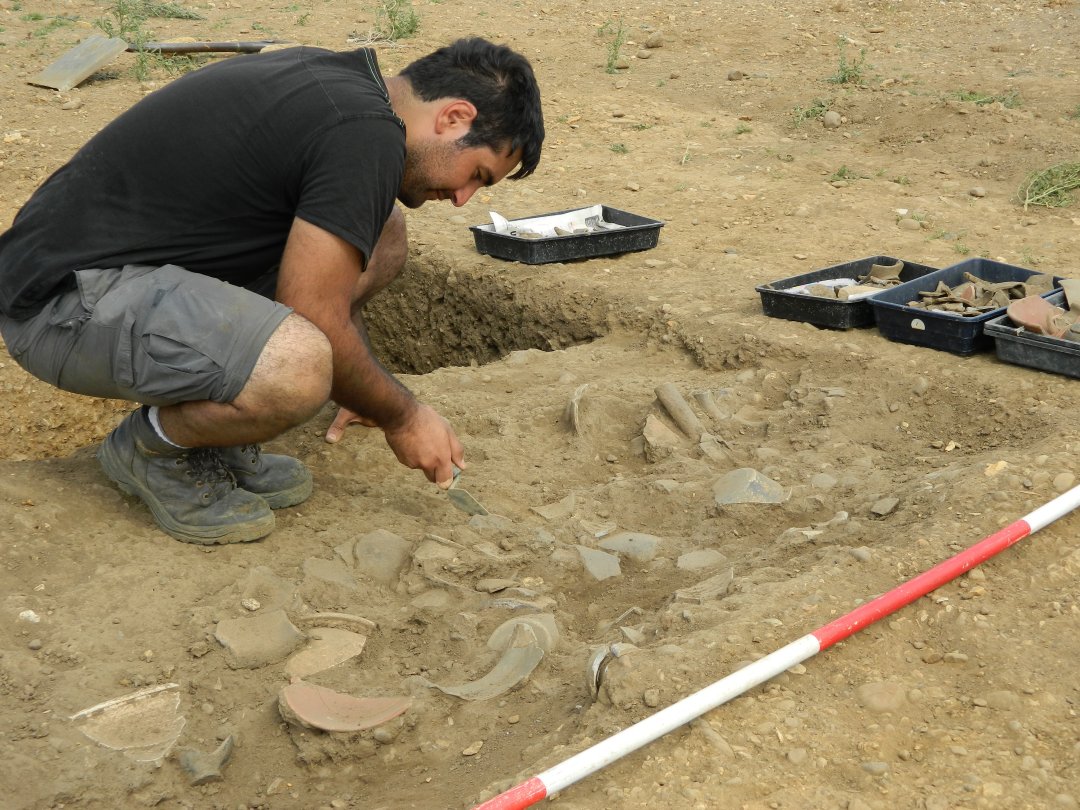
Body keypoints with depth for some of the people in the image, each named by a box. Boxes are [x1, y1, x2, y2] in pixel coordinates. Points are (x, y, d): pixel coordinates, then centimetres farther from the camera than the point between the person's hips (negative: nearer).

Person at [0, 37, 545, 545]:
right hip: (63, 299, -10)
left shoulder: (336, 76, 11)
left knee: (382, 238, 7)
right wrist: (401, 416, -1)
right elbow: (314, 324, -18)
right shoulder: (366, 134, -19)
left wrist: (367, 390, 30)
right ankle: (150, 445, -2)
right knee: (295, 369, -35)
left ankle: (215, 422, 12)